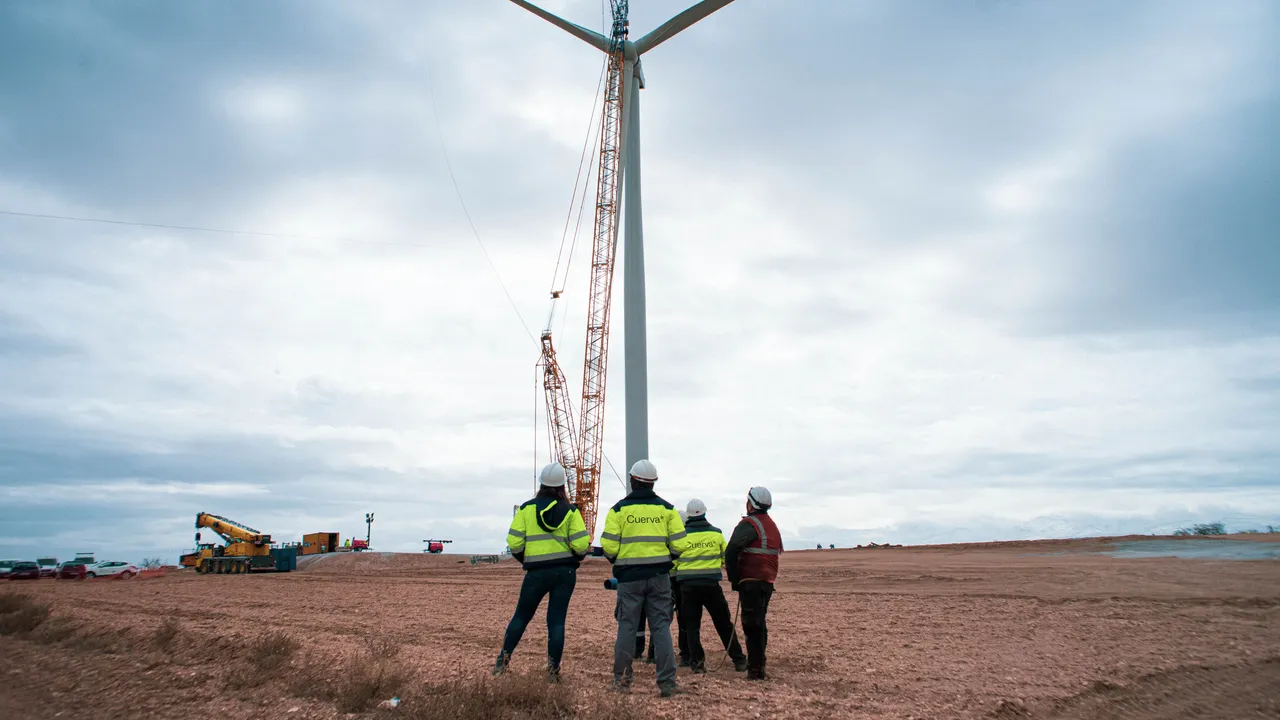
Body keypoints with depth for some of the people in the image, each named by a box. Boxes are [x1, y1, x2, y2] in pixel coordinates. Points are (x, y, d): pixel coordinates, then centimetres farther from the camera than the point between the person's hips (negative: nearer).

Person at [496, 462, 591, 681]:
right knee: (557, 620, 4)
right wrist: (578, 557, 15)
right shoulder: (570, 510, 0)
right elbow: (581, 543, -7)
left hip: (537, 572, 0)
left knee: (521, 616, 16)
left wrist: (523, 559, 16)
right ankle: (553, 670, 4)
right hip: (565, 572, 0)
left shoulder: (527, 508, 0)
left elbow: (514, 542, -3)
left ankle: (503, 661, 18)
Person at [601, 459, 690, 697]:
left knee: (627, 626, 9)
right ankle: (667, 682, 2)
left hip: (629, 576, -1)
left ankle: (621, 679, 16)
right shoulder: (667, 508, 2)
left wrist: (617, 561, 14)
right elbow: (679, 545, -3)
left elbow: (609, 546, -7)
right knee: (661, 627, 5)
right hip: (659, 576, 1)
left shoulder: (619, 509, -3)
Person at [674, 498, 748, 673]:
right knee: (724, 624, 11)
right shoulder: (716, 533, 2)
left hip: (688, 585, -1)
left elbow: (673, 562, -1)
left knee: (691, 625, 10)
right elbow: (726, 557, 12)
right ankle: (739, 660, 15)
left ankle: (697, 662, 5)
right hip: (711, 584, 1)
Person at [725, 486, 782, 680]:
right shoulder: (772, 526, 18)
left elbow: (731, 551, -19)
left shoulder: (749, 524, -11)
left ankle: (756, 669, -5)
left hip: (751, 582, -9)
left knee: (752, 625, -6)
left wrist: (734, 578, -10)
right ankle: (757, 664, 25)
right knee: (758, 623, 18)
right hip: (767, 582, 9)